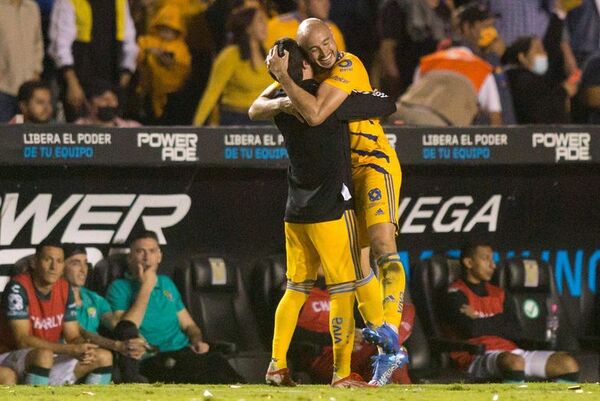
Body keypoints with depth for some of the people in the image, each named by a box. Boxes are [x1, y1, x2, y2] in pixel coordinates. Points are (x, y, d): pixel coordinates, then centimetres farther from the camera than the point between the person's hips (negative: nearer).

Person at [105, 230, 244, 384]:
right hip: (153, 359, -6)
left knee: (216, 361, -30)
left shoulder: (166, 283, 24)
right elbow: (126, 331, -10)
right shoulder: (119, 288, 6)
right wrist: (146, 288, -5)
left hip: (185, 353, 6)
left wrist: (197, 341, 5)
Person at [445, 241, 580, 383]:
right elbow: (470, 329, -14)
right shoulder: (457, 294, 2)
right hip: (477, 359, -7)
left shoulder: (498, 294, 23)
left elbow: (513, 330, 10)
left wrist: (482, 323, 0)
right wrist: (498, 322, 3)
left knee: (567, 363, -10)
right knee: (514, 362, -41)